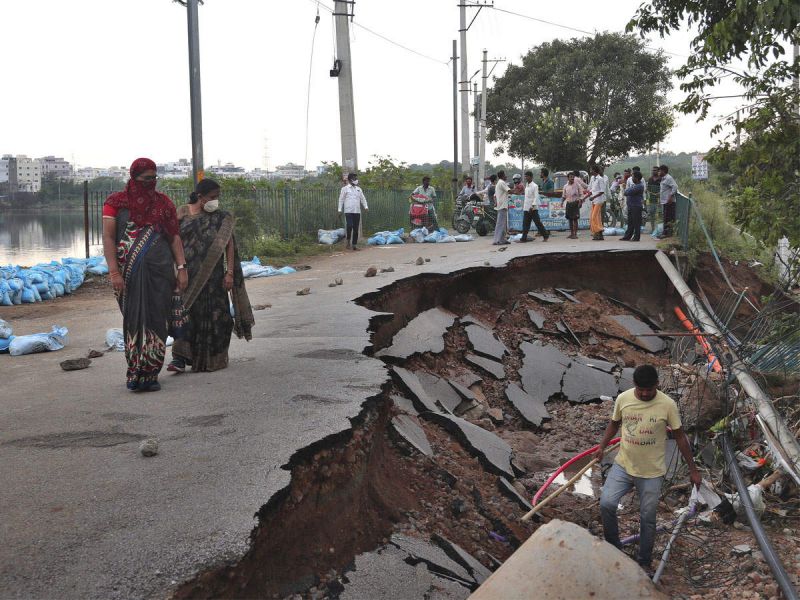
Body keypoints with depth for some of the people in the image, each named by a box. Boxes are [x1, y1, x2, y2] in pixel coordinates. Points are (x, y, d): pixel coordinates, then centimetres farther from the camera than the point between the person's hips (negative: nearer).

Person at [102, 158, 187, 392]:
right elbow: (108, 238, -3)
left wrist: (181, 267, 1)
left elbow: (174, 237, 11)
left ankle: (150, 375, 5)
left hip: (160, 271, 2)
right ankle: (135, 374, 4)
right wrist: (114, 272, -13)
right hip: (130, 273, -2)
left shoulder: (163, 203, 11)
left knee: (156, 321, 0)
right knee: (134, 321, -1)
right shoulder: (116, 202, 3)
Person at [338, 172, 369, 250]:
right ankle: (348, 241, 1)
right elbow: (341, 199, 4)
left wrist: (365, 206, 0)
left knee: (356, 228, 2)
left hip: (357, 211, 4)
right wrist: (340, 209, -3)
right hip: (348, 211, -4)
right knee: (349, 226, -19)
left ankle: (354, 244, 7)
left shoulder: (358, 189, 16)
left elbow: (363, 199, 16)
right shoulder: (345, 189, 5)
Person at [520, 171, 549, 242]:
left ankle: (545, 235, 8)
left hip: (533, 209, -7)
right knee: (525, 224, 4)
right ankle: (524, 238, 6)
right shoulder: (526, 186, 14)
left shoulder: (534, 186, -9)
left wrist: (532, 206, -23)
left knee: (538, 222, -3)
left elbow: (536, 197, -15)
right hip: (526, 208, 7)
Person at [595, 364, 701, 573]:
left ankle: (644, 562, 27)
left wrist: (693, 469, -1)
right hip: (623, 465, 2)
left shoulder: (667, 405, -14)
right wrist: (602, 446, 7)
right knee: (606, 503, -14)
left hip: (652, 472, -2)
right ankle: (613, 548, 10)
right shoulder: (623, 399, -8)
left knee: (648, 519, 7)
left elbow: (679, 437, -4)